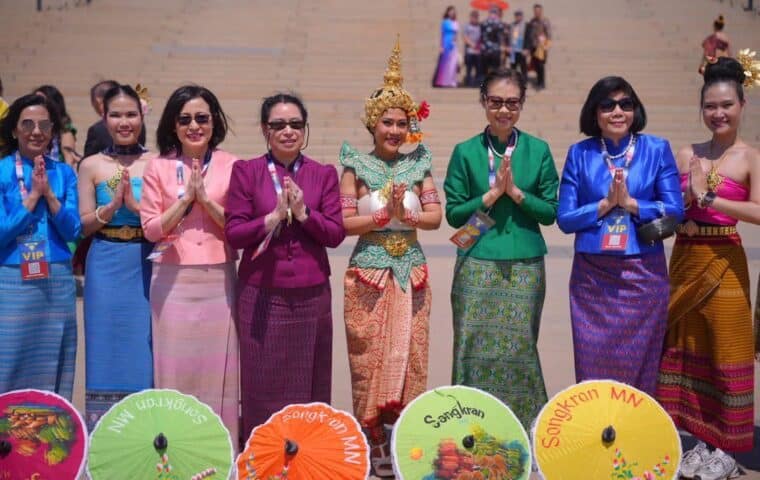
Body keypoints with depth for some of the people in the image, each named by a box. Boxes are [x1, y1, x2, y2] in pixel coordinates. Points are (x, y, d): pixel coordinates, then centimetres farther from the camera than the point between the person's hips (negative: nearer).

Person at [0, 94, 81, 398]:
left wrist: (48, 193, -11)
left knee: (52, 373, 9)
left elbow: (73, 231, 0)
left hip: (57, 284, 3)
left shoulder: (64, 173, 7)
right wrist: (32, 195, -13)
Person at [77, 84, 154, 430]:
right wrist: (112, 205, -15)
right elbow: (84, 224, 1)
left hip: (146, 266, 0)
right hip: (106, 267, 1)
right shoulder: (91, 166, 4)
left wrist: (136, 204, -16)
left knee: (144, 350, 3)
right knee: (107, 348, 4)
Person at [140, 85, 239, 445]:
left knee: (218, 366, 2)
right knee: (174, 366, 4)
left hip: (218, 280, 0)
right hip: (173, 281, 0)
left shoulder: (231, 166, 3)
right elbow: (150, 229, 0)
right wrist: (185, 198, -10)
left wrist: (206, 199, -11)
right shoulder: (158, 167, 4)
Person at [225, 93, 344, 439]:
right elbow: (233, 234, -3)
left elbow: (335, 234, 1)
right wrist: (273, 217, -15)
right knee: (263, 383, 5)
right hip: (262, 295, -1)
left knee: (310, 382, 8)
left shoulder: (324, 174, 7)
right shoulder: (246, 172, 2)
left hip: (312, 294, 2)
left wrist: (303, 213, -13)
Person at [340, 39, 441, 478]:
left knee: (408, 356, 5)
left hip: (410, 273, 2)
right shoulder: (357, 166, -1)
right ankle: (375, 442, 9)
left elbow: (435, 216, -1)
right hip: (368, 273, -2)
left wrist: (407, 215, -18)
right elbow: (344, 222, -8)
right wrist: (385, 214, -18)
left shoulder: (418, 165, 6)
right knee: (370, 358, 0)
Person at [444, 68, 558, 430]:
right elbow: (453, 213, 1)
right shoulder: (466, 152, 4)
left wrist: (516, 192, -10)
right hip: (477, 264, 0)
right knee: (474, 348, 0)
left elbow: (551, 211, 3)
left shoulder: (538, 151, 6)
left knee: (520, 346, 4)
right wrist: (491, 195, -10)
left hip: (525, 266, 1)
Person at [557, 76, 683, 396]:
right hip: (592, 276, 0)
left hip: (643, 274, 0)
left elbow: (675, 211, -2)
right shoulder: (580, 153, 3)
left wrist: (630, 203, -13)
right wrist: (605, 204, -13)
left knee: (639, 365, 6)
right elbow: (565, 219, 0)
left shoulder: (657, 150, 2)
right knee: (592, 367, 4)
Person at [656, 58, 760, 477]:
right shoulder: (686, 155, 8)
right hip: (684, 260, 5)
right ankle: (702, 441, 21)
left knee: (725, 350, 1)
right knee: (686, 347, 9)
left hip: (723, 262, -5)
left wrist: (709, 197, -20)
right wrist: (689, 195, -11)